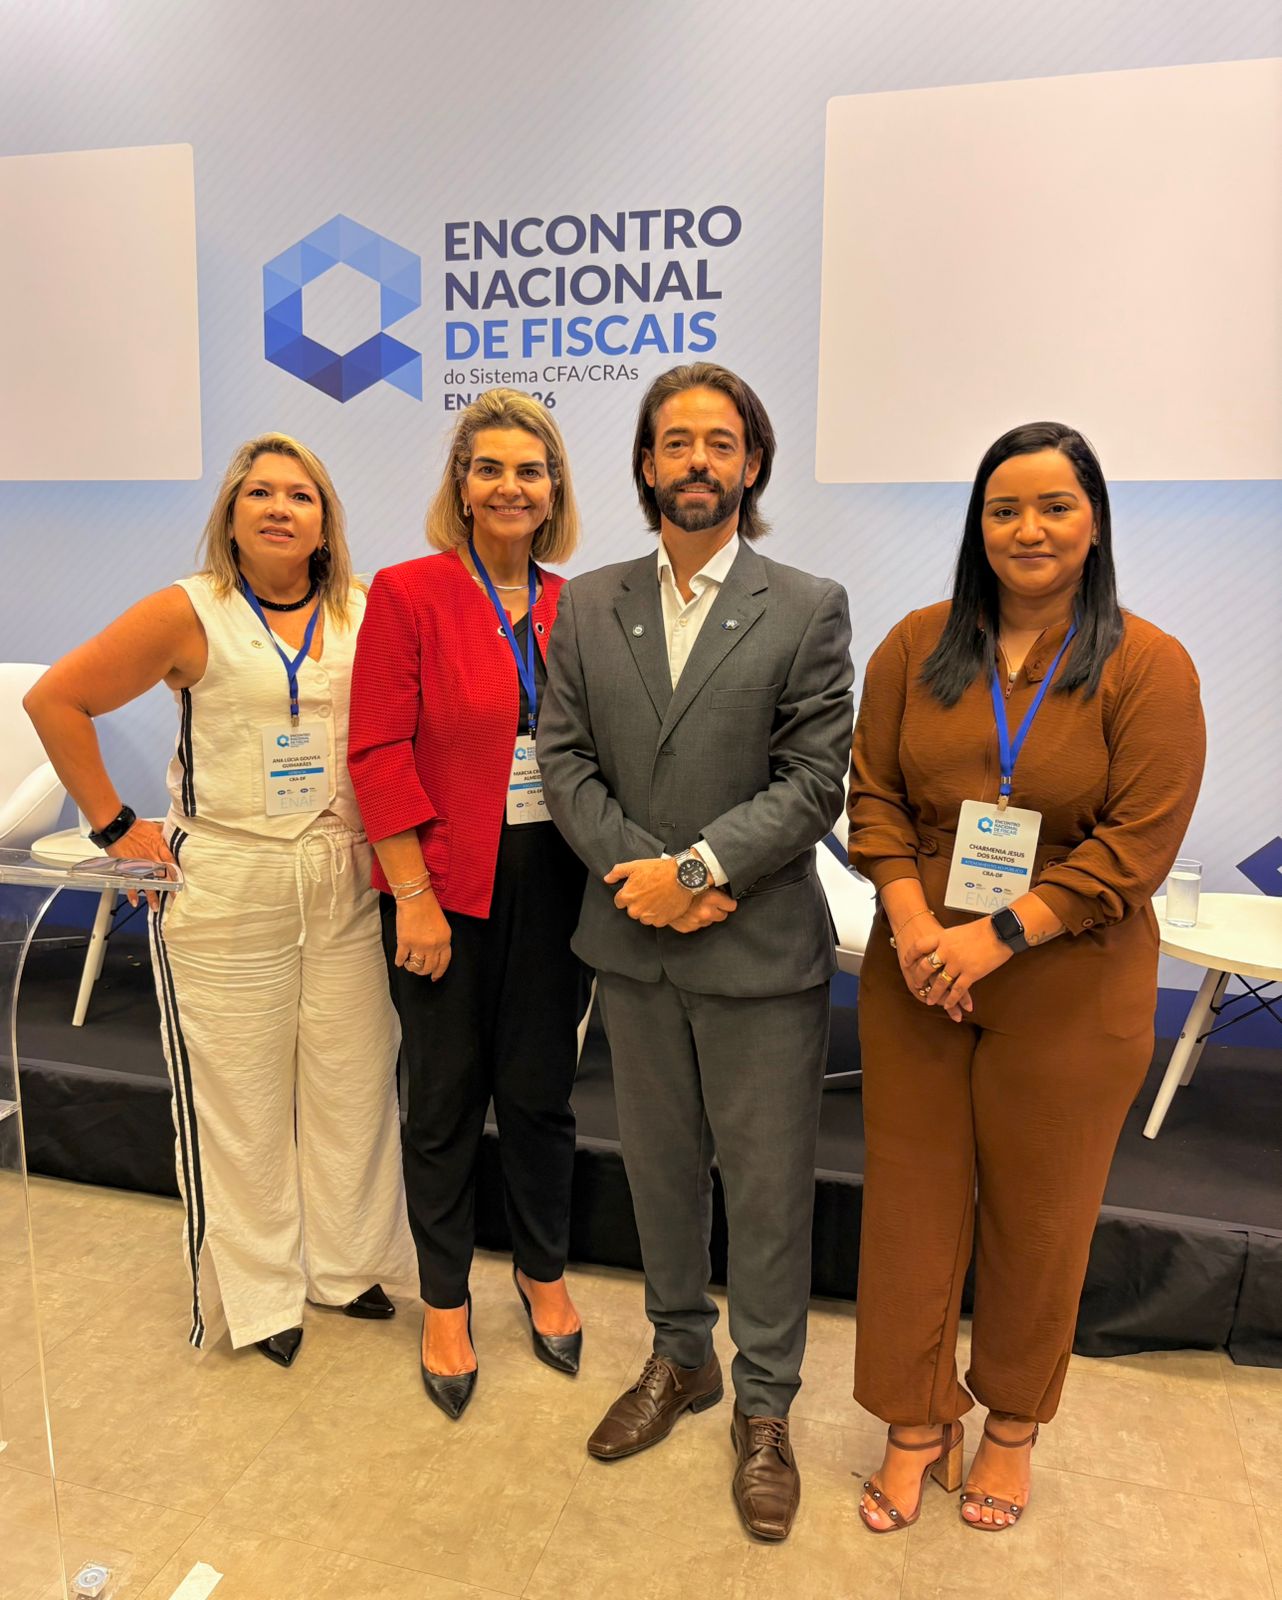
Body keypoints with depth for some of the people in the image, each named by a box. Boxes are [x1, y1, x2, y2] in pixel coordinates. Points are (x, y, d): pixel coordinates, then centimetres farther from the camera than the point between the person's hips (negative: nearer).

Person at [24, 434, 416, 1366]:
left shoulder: (364, 615, 4)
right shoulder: (190, 614, -3)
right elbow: (56, 701, -1)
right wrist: (115, 825, -3)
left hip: (346, 882, 3)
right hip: (224, 889, -2)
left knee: (352, 1081, 10)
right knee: (238, 1098, 7)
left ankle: (345, 1263, 31)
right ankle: (259, 1294, 27)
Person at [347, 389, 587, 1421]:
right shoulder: (408, 593, -5)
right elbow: (380, 752, -9)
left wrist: (603, 879, 2)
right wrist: (414, 894, -13)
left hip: (551, 879, 3)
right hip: (444, 882, -3)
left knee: (541, 1090, 13)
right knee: (448, 1095, 11)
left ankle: (545, 1275, 38)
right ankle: (445, 1303, 33)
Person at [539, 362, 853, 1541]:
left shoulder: (809, 609, -4)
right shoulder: (586, 607, 6)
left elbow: (813, 780, -9)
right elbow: (565, 759, 1)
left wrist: (695, 869, -17)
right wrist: (637, 872, -13)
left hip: (760, 951, -3)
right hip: (634, 947, 3)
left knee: (768, 1189, 9)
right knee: (660, 1168, 19)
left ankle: (765, 1408, 32)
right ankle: (681, 1357, 42)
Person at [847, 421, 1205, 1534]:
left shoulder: (1149, 667, -6)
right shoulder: (917, 647, 3)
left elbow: (1140, 841, -11)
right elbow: (873, 794, 2)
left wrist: (1000, 935, -18)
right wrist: (910, 919, -12)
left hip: (1067, 993, -2)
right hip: (915, 980, 2)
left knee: (1039, 1214, 15)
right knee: (912, 1198, 11)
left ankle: (1012, 1421, 40)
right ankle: (920, 1421, 33)